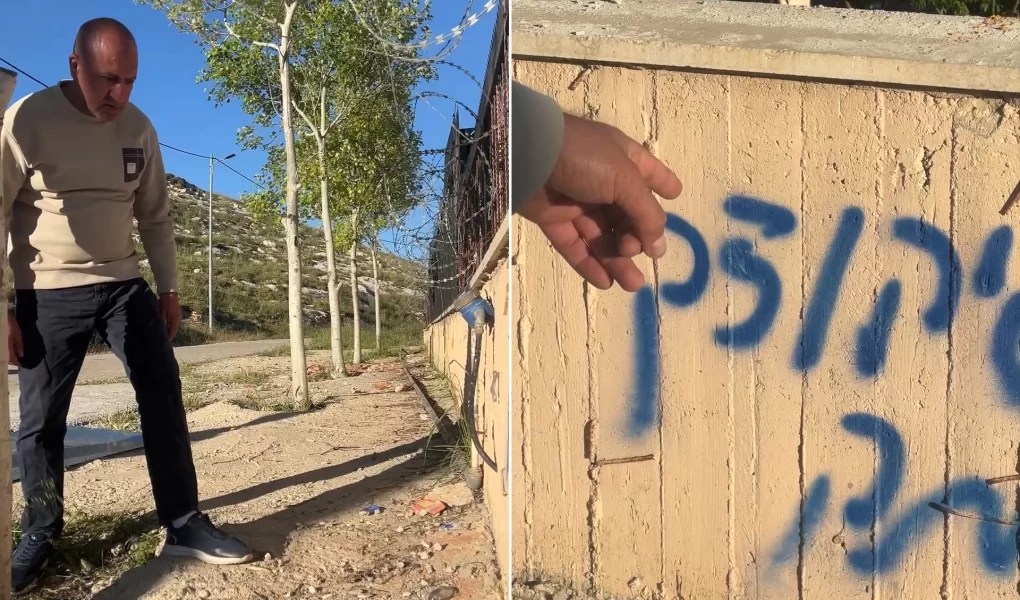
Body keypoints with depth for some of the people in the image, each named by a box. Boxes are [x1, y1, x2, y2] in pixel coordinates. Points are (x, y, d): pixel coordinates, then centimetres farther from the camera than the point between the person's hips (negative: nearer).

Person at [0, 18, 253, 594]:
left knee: (164, 395, -3)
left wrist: (169, 289, 10)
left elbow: (156, 214, 12)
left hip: (124, 285, 4)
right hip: (49, 293, -3)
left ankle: (185, 524, 5)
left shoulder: (139, 128, 4)